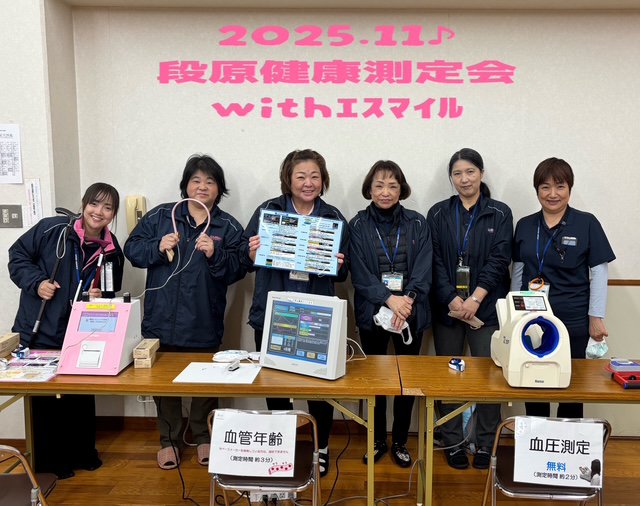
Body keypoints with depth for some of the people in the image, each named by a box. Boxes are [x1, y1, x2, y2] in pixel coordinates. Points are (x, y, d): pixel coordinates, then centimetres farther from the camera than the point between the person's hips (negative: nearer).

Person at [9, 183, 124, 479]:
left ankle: (81, 453, 33)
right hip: (38, 333, -3)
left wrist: (101, 297, -10)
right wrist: (36, 282, -16)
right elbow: (18, 255, -2)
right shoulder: (52, 229, -12)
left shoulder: (112, 252, 0)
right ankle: (47, 460, 26)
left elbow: (111, 295, 13)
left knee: (82, 394, 13)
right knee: (43, 398, 9)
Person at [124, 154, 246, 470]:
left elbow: (236, 271, -5)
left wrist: (215, 254, -21)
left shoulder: (228, 227, 2)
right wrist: (158, 247, -14)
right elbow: (131, 249, 3)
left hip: (204, 325, -1)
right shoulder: (160, 216, 5)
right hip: (162, 322, 1)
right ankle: (169, 440, 30)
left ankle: (203, 437, 32)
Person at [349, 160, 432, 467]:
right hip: (372, 313, -1)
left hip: (410, 313, 1)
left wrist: (407, 299, -19)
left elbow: (423, 270, -4)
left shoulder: (417, 225, 3)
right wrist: (389, 298, -19)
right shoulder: (358, 226, 0)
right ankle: (377, 440, 27)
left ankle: (400, 442, 24)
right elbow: (360, 274, -8)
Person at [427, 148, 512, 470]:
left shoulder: (499, 214, 4)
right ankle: (452, 443, 18)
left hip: (486, 308, -1)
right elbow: (435, 261, 0)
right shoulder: (438, 214, 7)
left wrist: (474, 299, -13)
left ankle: (486, 445, 14)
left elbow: (498, 261, -4)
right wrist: (453, 300, -11)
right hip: (447, 307, 1)